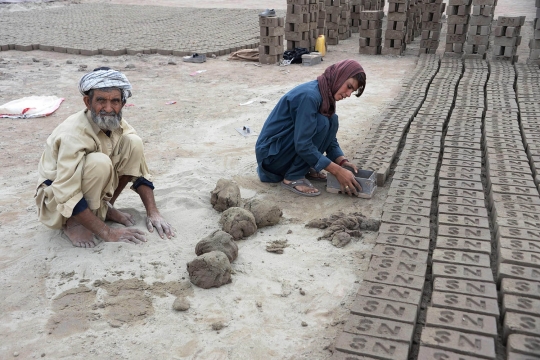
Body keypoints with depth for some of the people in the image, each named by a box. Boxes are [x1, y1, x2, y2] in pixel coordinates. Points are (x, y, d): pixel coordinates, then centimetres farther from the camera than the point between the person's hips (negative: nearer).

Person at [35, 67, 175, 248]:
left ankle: (105, 207, 2)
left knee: (133, 143, -14)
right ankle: (74, 223, -12)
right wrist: (108, 233, -32)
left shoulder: (118, 124, -11)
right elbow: (68, 197, -34)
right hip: (57, 199, -6)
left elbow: (140, 172, -4)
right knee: (99, 163, -36)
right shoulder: (73, 133, -31)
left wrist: (153, 213, -14)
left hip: (93, 187, 6)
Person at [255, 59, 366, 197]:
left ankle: (305, 168, 6)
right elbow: (303, 145, -30)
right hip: (271, 153, -9)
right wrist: (337, 171, -28)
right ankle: (293, 177, -14)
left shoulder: (325, 95, 2)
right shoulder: (309, 95, -26)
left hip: (289, 146, 9)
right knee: (321, 123, -23)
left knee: (332, 121, -2)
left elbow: (329, 136, 7)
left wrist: (342, 161, -10)